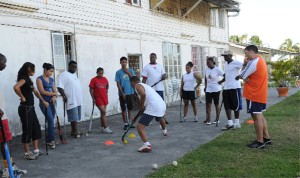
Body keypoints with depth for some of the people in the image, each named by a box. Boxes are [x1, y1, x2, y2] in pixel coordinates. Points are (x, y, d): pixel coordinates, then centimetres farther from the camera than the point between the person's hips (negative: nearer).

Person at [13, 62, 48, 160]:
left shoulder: (28, 79, 14)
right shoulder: (24, 78, -15)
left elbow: (35, 92, 24)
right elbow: (16, 87, -34)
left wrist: (43, 101, 29)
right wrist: (22, 97, -20)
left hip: (30, 108, 9)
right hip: (25, 108, -9)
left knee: (36, 128, 13)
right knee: (27, 130, 0)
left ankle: (36, 150, 22)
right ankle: (27, 153, 12)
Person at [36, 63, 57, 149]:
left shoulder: (51, 79, 15)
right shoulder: (39, 79, -4)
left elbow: (54, 90, 12)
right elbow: (42, 92, -12)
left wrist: (54, 97, -9)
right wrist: (53, 94, -4)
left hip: (51, 102, 6)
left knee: (51, 121, 6)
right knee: (51, 120, -14)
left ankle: (49, 140, 14)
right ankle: (51, 140, -6)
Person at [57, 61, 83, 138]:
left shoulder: (75, 74, 19)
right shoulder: (64, 75, -9)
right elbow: (60, 87, -17)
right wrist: (64, 96, -25)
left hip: (78, 100, 9)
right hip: (71, 100, -8)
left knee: (76, 116, 11)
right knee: (74, 116, -8)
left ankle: (73, 131, 17)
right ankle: (75, 131, -3)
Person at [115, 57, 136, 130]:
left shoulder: (130, 70, 6)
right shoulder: (118, 72, -2)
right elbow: (118, 84, -4)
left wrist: (128, 73, -10)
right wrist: (122, 93, -10)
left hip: (130, 92, 3)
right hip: (122, 94, -3)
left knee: (130, 108, 10)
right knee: (124, 109, 1)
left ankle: (129, 122, 22)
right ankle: (125, 124, 8)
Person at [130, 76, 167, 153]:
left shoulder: (137, 86, 0)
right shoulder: (144, 85, 27)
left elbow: (143, 94, -22)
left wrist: (141, 107, -9)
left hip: (153, 107, -9)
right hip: (162, 105, 9)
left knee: (140, 127, -8)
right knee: (160, 118, 42)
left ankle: (147, 145, -27)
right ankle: (164, 131, 71)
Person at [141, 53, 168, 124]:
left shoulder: (160, 66, 11)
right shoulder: (147, 67, 2)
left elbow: (164, 74, 12)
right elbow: (144, 79, -1)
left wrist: (164, 76, -12)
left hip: (159, 88, 3)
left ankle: (163, 117, 15)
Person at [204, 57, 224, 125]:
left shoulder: (217, 69, -13)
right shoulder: (206, 69, 4)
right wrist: (205, 86, 16)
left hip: (216, 89, -5)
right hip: (208, 89, 5)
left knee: (216, 104, 7)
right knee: (208, 104, 0)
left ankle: (217, 119, 19)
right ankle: (208, 119, 3)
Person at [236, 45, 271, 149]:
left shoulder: (253, 62, -19)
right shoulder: (261, 60, 14)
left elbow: (242, 76, -15)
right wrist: (246, 64, -8)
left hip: (254, 95, -10)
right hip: (260, 94, 10)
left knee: (256, 117, -3)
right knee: (260, 116, 16)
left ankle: (260, 142, 3)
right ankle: (266, 138, 21)